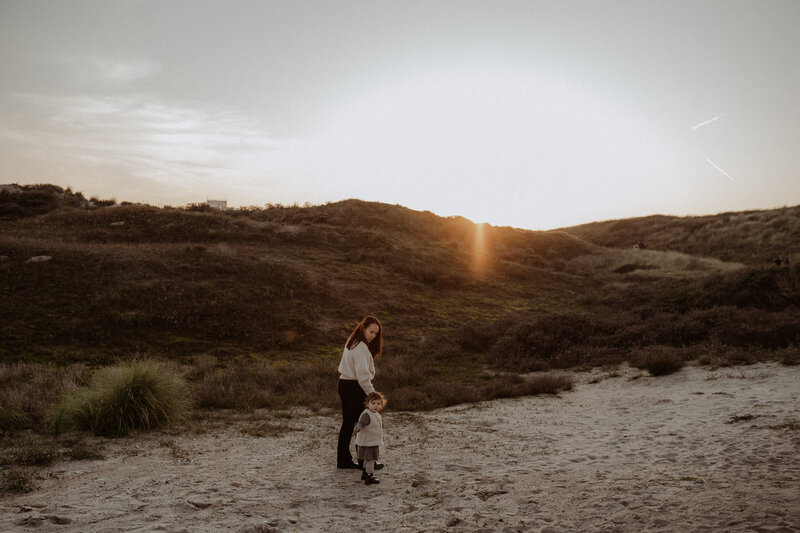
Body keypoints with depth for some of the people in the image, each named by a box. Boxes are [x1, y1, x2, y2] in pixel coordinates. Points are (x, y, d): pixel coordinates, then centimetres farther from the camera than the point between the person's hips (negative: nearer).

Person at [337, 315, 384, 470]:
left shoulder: (351, 343, 12)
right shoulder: (361, 347, -18)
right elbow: (362, 374, -25)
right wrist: (372, 393, -21)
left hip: (344, 384, 9)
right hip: (355, 388, -9)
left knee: (348, 424, 13)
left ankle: (343, 460, 19)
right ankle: (364, 461, 8)